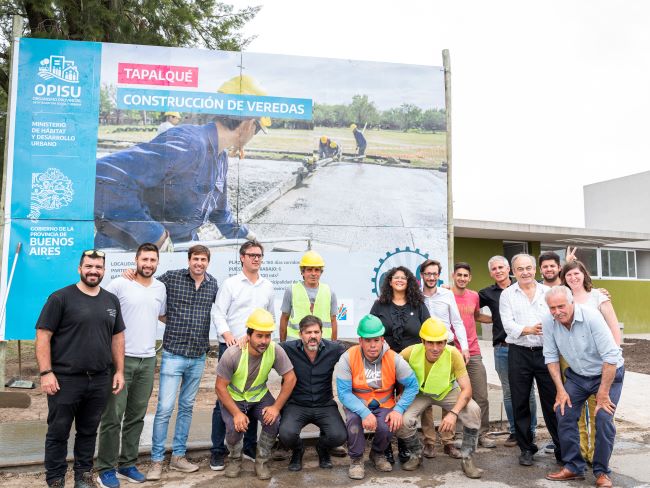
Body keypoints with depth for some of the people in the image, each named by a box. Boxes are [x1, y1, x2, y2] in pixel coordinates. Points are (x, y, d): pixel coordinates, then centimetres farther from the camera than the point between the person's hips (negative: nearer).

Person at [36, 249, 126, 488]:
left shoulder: (111, 300, 9)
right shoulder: (61, 297, -6)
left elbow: (117, 337, 14)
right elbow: (43, 336, -8)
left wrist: (119, 371, 8)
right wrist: (46, 373, -14)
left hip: (100, 380, 4)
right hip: (65, 379, -4)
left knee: (88, 432, 15)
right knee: (58, 433, 7)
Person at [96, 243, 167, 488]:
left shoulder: (161, 288, 9)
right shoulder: (118, 284, -7)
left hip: (148, 360, 5)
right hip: (121, 358, -4)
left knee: (136, 416, 12)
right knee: (113, 416, 0)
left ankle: (127, 464, 24)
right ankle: (105, 468, 13)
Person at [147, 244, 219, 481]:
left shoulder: (213, 284, 4)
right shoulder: (171, 277, -6)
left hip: (198, 357, 4)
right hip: (173, 354, -4)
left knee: (186, 407, 14)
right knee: (165, 408, -3)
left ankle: (178, 456, 27)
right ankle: (156, 460, 13)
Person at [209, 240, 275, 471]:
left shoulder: (268, 286, 11)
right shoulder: (230, 284, -1)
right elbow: (218, 314, -7)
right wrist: (228, 336, -22)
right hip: (230, 347, -4)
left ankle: (250, 447, 23)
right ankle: (217, 451, 9)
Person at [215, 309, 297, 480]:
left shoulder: (275, 350, -24)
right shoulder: (232, 354, -28)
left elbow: (290, 378, -17)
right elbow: (220, 387, -20)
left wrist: (276, 407, -23)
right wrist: (237, 413, -27)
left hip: (260, 396, 2)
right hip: (233, 398, -2)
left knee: (274, 421, -23)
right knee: (235, 427, -26)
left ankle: (262, 461, 5)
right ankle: (235, 459, 9)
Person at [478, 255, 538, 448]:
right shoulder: (487, 293, 8)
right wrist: (493, 320, 6)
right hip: (502, 348, 1)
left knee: (528, 391, 4)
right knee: (509, 392, 7)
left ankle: (531, 430, 17)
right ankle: (514, 431, 18)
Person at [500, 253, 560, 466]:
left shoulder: (547, 291, 8)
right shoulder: (507, 294, 5)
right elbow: (508, 324, -6)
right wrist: (529, 329, -22)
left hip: (546, 351, 0)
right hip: (519, 353, 0)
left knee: (552, 400, 2)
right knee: (520, 403, 7)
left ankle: (562, 448, 16)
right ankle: (526, 448, 22)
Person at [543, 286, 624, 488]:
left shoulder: (592, 317, -28)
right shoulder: (548, 322, -15)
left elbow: (610, 357, -27)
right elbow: (551, 356, -5)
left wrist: (603, 393, -23)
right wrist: (560, 389, -8)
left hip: (607, 373, -4)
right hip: (577, 375, 4)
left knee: (603, 418, -15)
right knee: (563, 413, -6)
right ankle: (573, 467, 9)